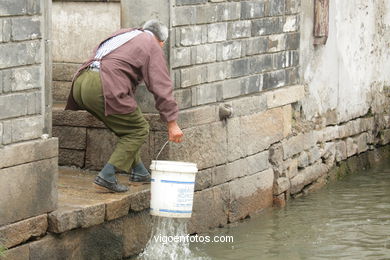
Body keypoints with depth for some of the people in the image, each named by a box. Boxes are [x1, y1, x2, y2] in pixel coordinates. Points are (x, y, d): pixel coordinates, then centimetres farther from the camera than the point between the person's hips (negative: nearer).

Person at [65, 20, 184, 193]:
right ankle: (107, 176, -7)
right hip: (104, 87, -8)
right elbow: (161, 87, 3)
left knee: (126, 127, 23)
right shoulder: (153, 48, 9)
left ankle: (139, 172, 27)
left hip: (81, 81, 8)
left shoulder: (122, 35, 31)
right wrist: (172, 124, 5)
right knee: (138, 130, 3)